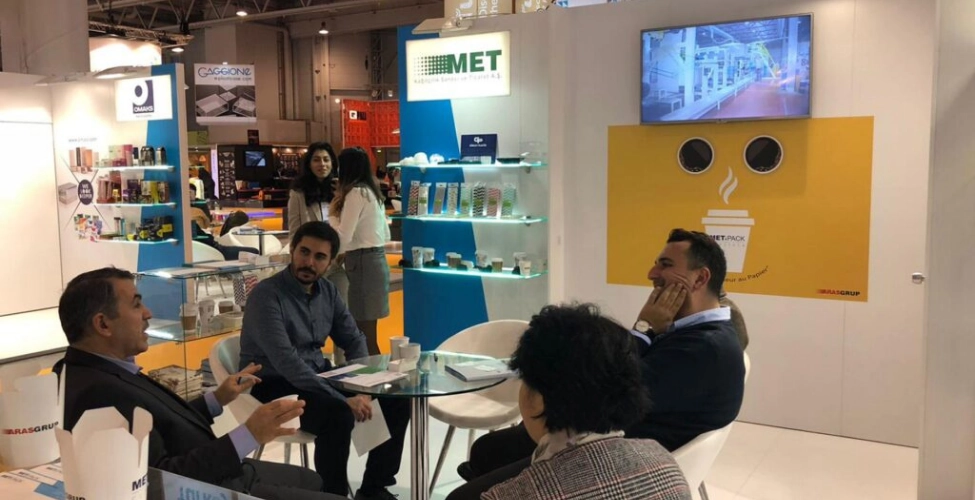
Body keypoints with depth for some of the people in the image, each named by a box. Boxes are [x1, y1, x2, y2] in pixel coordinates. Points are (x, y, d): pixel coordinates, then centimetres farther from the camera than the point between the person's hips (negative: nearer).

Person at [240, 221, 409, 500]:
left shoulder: (327, 292, 3)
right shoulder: (267, 295, -20)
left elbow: (354, 340, 11)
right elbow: (286, 362, -31)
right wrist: (344, 399, -35)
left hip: (318, 376, 7)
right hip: (275, 386, -7)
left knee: (396, 403, -4)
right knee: (339, 415, -34)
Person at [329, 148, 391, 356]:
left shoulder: (356, 193, -12)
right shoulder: (371, 191, 15)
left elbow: (343, 237, -16)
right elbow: (385, 234, 21)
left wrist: (333, 214, 2)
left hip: (363, 262, -9)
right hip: (376, 259, 10)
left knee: (365, 336, -5)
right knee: (366, 332, 12)